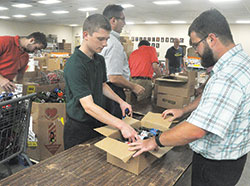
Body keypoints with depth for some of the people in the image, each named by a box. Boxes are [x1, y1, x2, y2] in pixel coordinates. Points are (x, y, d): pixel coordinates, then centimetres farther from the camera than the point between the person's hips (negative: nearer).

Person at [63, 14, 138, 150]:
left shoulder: (100, 60, 2)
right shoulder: (74, 65, -26)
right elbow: (88, 107, -31)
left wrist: (120, 101, 4)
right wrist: (121, 125, -34)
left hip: (98, 124, 8)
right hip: (79, 128, -7)